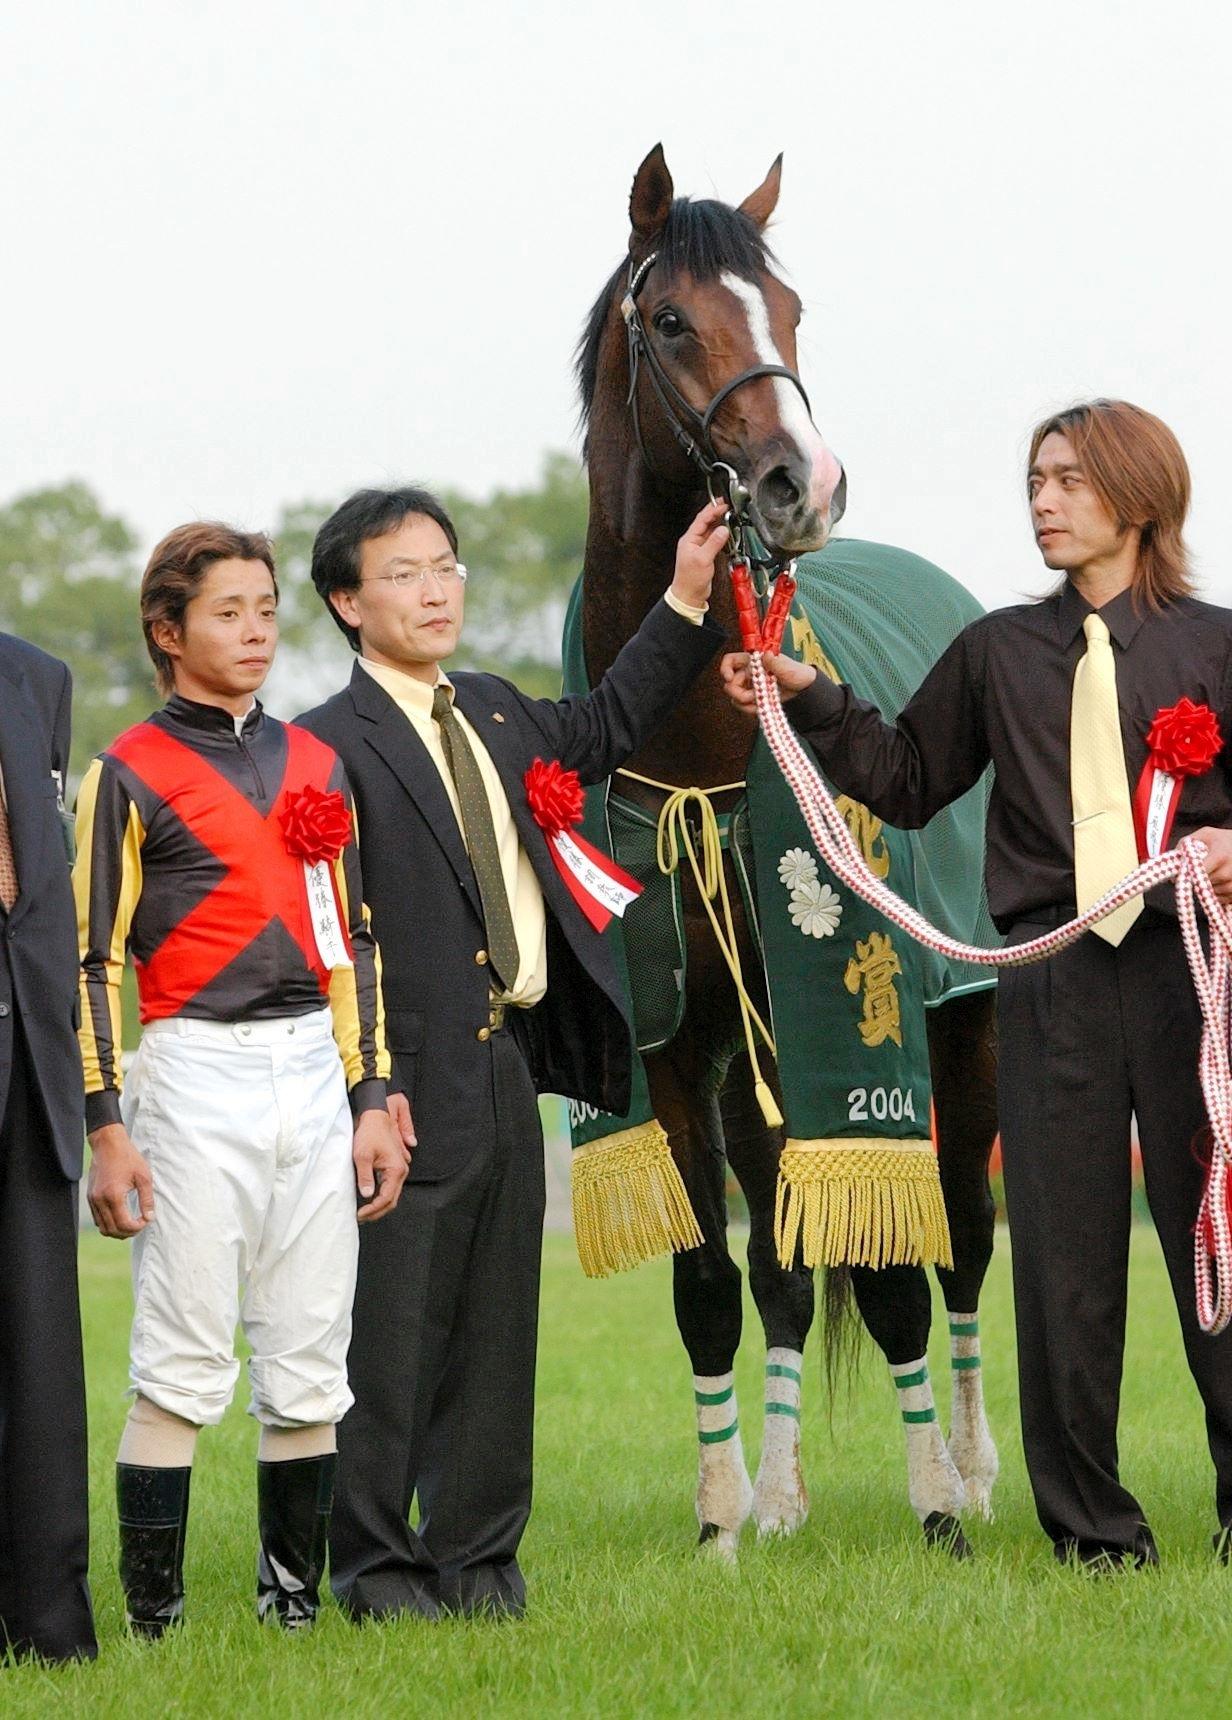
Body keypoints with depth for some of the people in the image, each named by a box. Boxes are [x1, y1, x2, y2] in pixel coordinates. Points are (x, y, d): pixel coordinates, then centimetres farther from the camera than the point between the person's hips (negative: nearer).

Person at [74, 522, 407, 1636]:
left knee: (310, 1361, 6)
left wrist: (372, 1103, 10)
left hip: (314, 1075, 5)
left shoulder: (315, 763, 15)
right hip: (195, 1075, -5)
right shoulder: (129, 774, -1)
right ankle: (153, 1614, -3)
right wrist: (106, 1127, -9)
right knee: (184, 1362, -7)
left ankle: (295, 1594, 14)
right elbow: (91, 959, -3)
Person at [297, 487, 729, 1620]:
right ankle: (374, 1566, 6)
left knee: (497, 1326, 11)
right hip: (415, 1086, -7)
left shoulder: (494, 713, 15)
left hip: (508, 1072, 8)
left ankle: (478, 1557, 20)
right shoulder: (330, 746, -9)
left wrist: (687, 601, 26)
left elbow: (606, 728, 34)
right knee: (392, 1328, -3)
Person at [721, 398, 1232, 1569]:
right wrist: (813, 704, 10)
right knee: (1062, 1252, 2)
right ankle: (1090, 1525, 10)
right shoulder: (999, 653, 13)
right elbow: (908, 781, 20)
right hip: (1054, 978, 2)